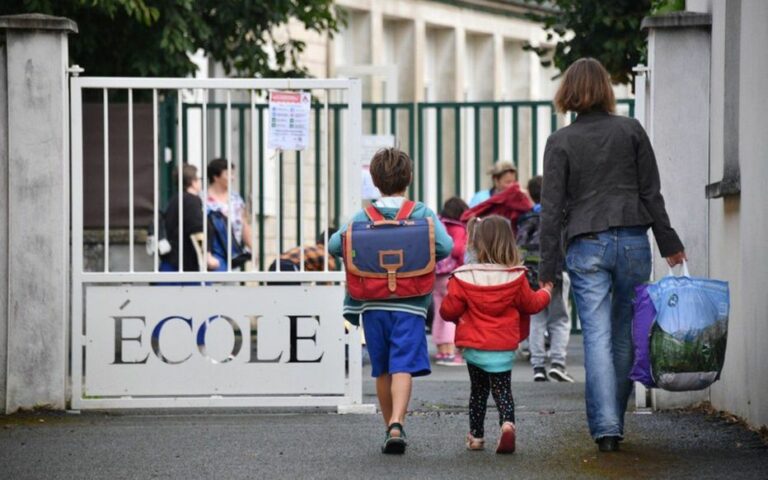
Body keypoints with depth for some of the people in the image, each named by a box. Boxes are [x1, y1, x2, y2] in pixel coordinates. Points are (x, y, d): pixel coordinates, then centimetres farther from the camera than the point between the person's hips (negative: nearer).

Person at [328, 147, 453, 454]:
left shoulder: (363, 217, 4)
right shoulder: (423, 214, -1)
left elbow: (334, 245, -2)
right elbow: (445, 246, -10)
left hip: (372, 304, 2)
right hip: (409, 304, -2)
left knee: (382, 370, 14)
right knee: (403, 366, -9)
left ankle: (391, 426, 23)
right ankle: (396, 425, -27)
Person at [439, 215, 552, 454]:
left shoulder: (463, 278, -11)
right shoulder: (516, 277, -7)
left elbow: (449, 310, -6)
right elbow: (530, 304, 7)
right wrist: (545, 293, 28)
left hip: (473, 348, 0)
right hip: (503, 348, 0)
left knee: (478, 390, 18)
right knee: (502, 390, 8)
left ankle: (476, 436, 22)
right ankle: (507, 424, -20)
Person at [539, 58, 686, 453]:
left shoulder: (560, 142, -1)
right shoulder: (631, 131, 3)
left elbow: (552, 208, -3)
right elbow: (651, 193, 4)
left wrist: (548, 267, 0)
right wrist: (669, 243, 12)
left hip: (586, 247, -2)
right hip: (633, 240, 2)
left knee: (597, 337, -4)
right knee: (626, 335, 12)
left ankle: (606, 426, -14)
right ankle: (615, 419, 19)